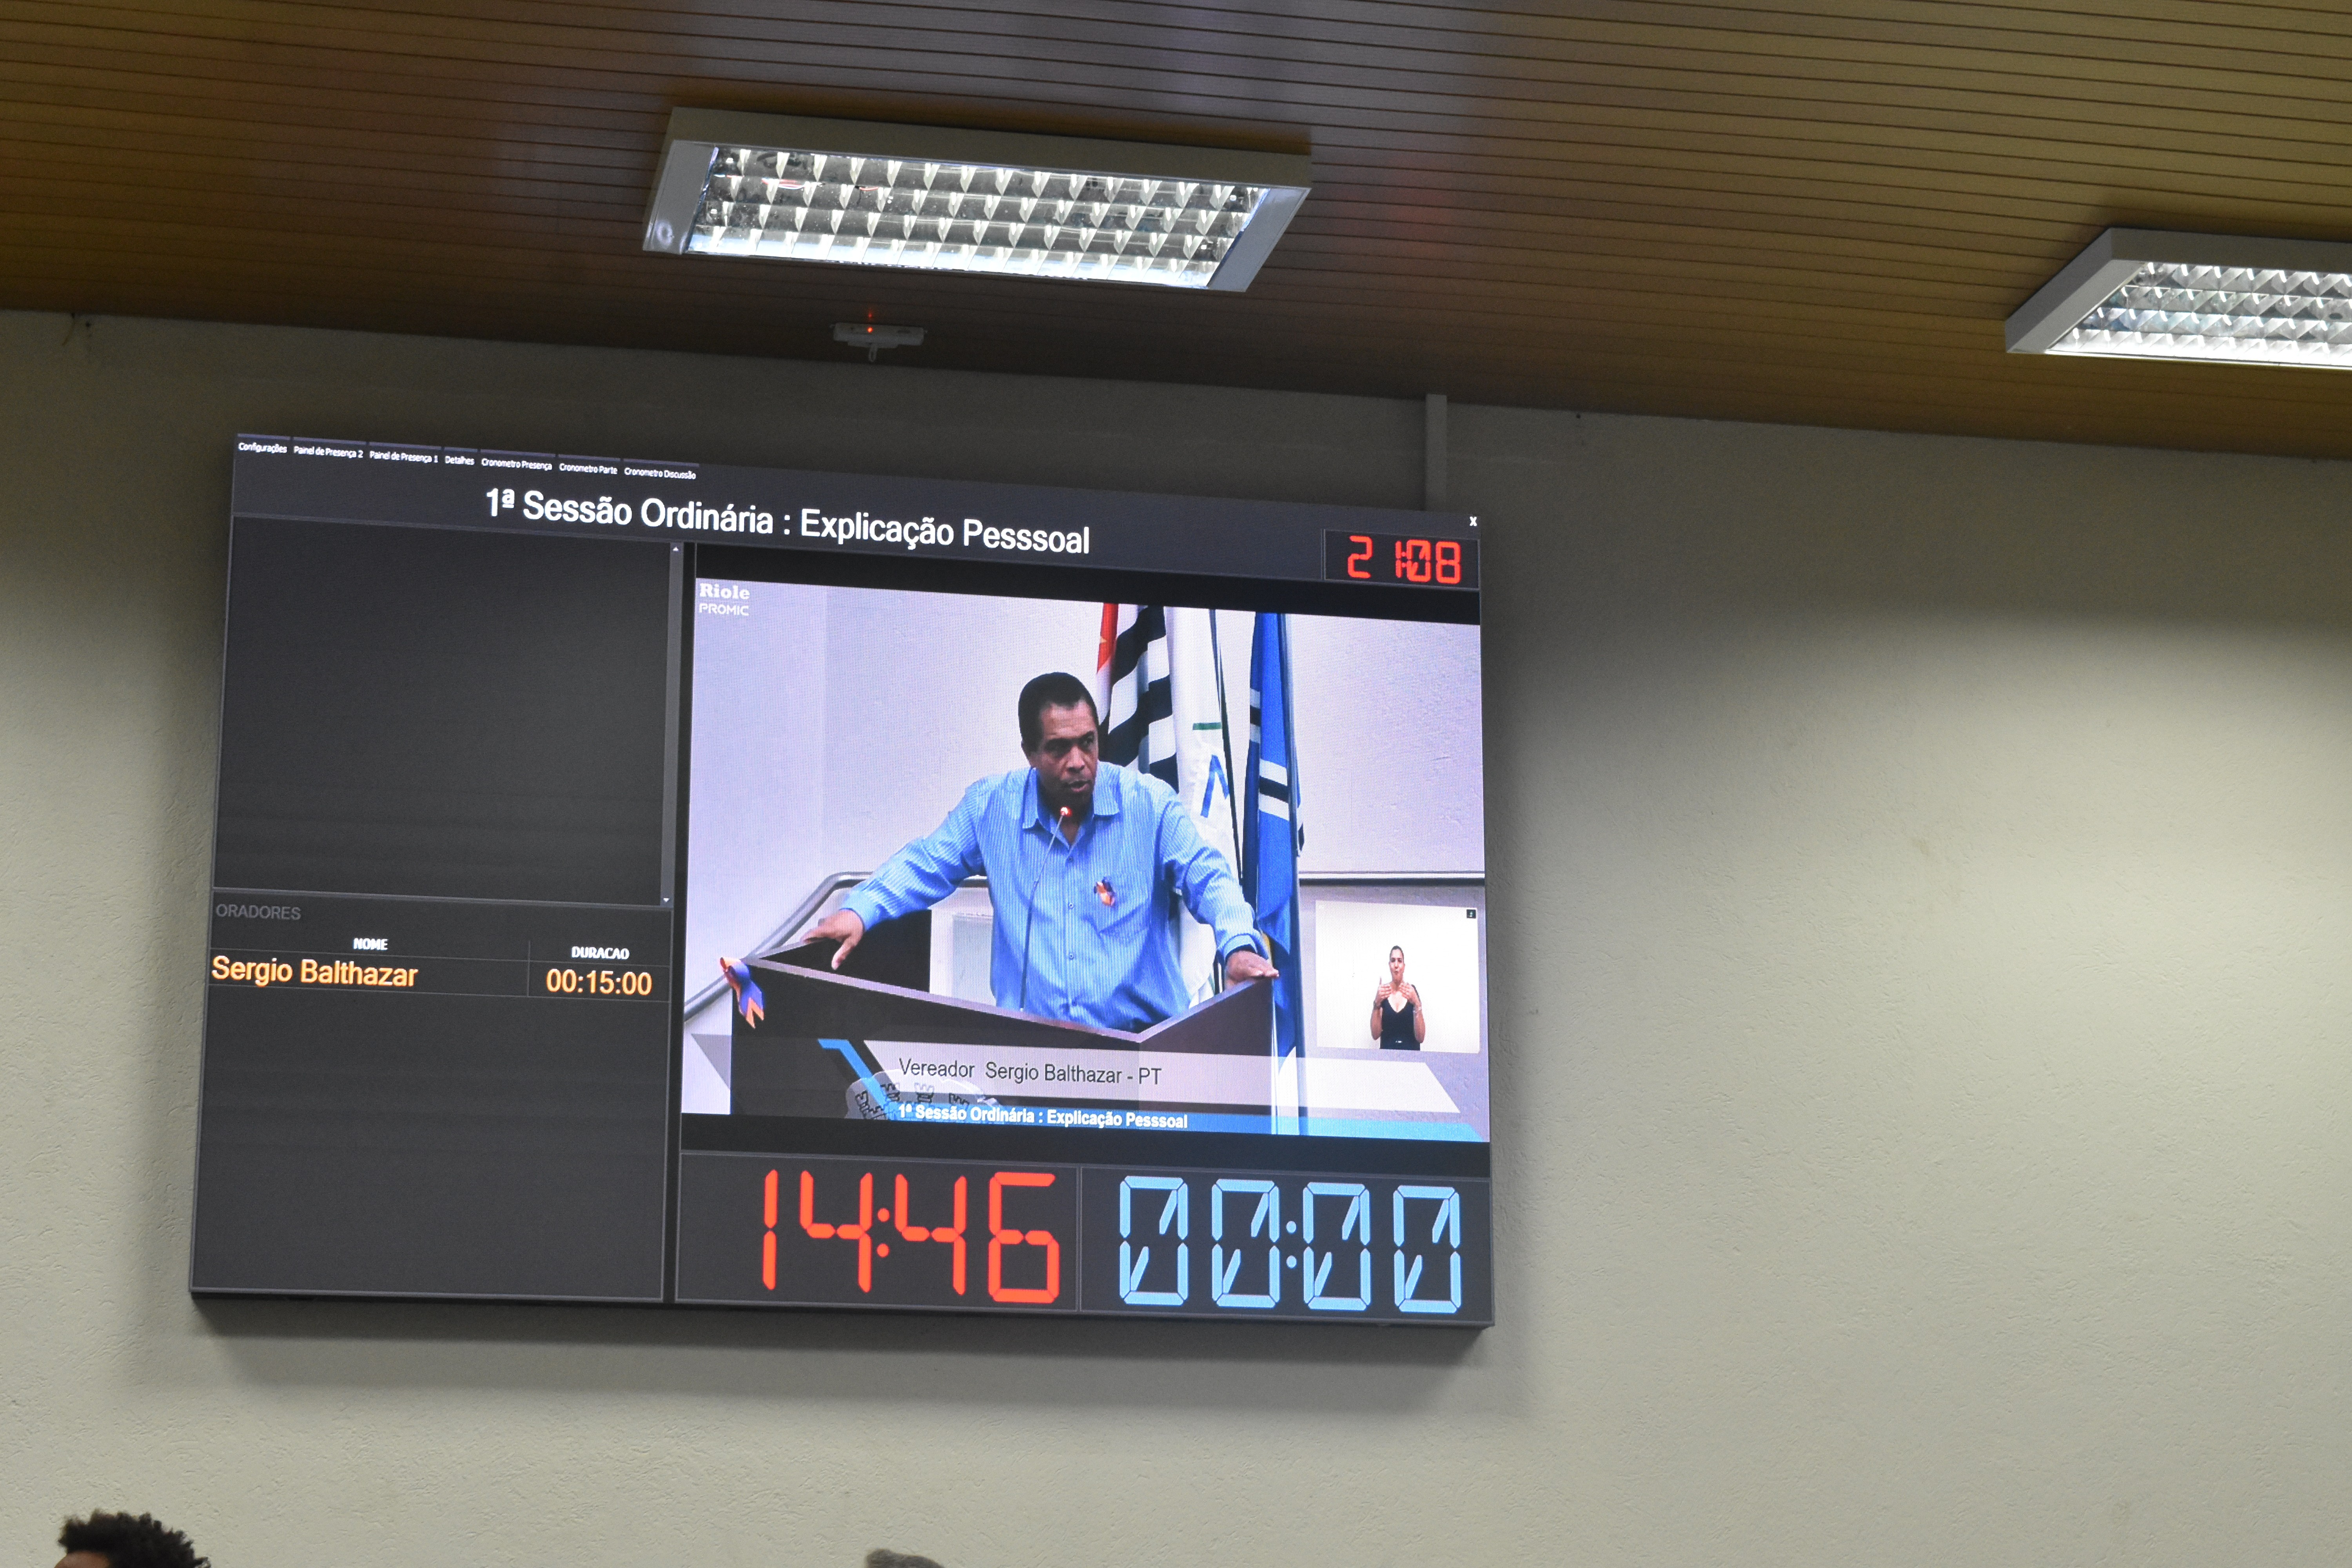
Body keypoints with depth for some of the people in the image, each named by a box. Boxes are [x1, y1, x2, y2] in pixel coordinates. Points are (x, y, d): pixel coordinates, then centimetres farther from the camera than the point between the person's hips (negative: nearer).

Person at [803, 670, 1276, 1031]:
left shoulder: (1150, 804, 1)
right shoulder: (991, 805, 7)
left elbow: (1206, 878, -3)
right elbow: (925, 866, 14)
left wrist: (1238, 946, -23)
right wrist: (859, 911, -3)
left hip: (1141, 1040, -1)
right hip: (1027, 1045, 2)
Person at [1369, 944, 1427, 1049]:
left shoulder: (1413, 991, 3)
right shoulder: (1383, 991, 6)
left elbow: (1421, 1038, -4)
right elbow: (1375, 1035, -1)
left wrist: (1416, 1004, -15)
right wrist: (1377, 1004, -13)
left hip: (1411, 1052, 0)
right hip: (1388, 1052, 0)